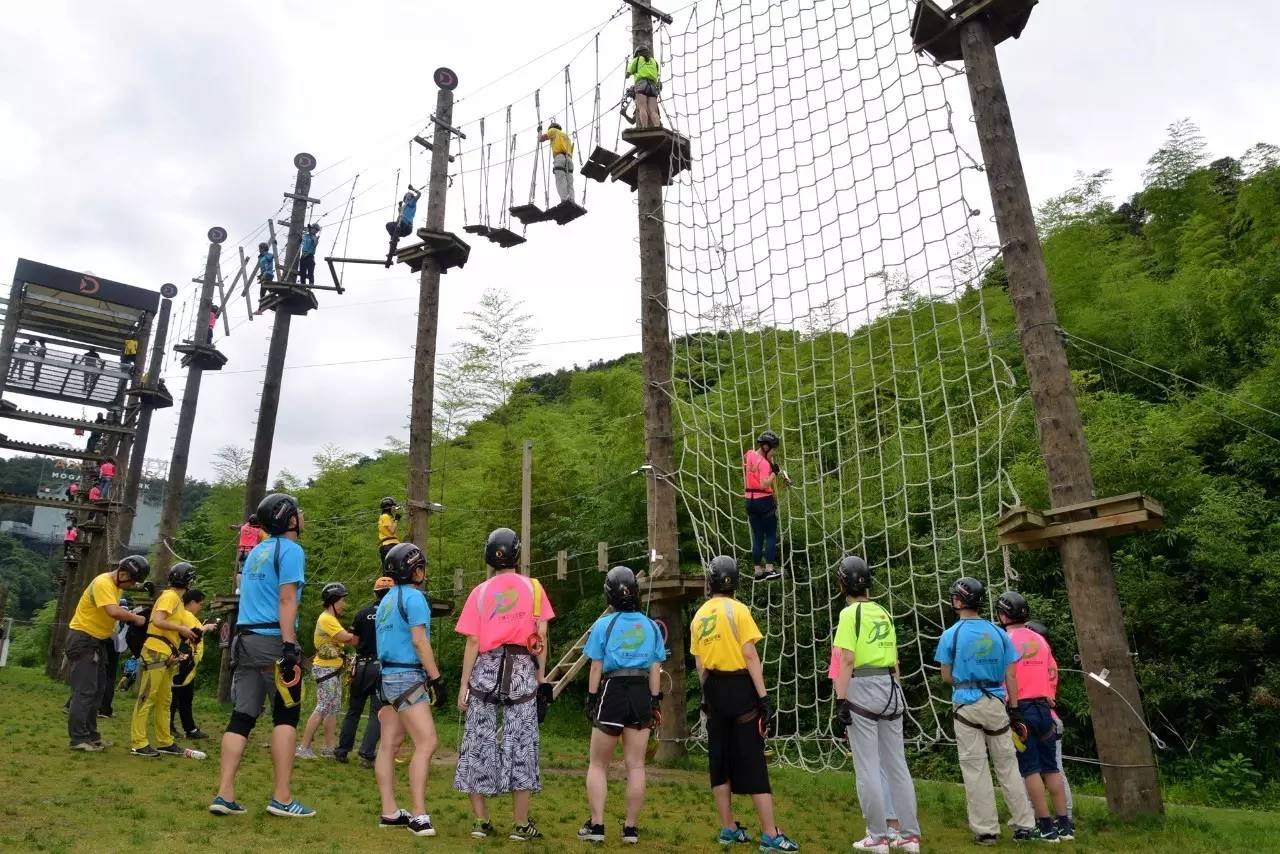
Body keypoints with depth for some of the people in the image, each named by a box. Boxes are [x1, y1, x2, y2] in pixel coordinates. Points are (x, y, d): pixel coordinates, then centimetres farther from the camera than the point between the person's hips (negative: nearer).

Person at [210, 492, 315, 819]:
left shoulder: (256, 551, 18)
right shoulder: (290, 549, -8)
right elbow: (286, 600, -16)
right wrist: (290, 650, -20)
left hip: (245, 640, 8)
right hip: (273, 641, -8)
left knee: (242, 715, 8)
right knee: (286, 717, -1)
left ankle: (224, 795, 7)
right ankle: (281, 798, 0)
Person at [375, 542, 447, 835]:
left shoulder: (387, 600, 17)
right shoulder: (413, 596, -11)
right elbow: (419, 640, -17)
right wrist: (437, 678, -14)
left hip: (389, 676, 10)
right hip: (408, 677, -10)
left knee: (389, 745, 10)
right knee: (427, 743, -11)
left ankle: (389, 812, 15)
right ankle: (418, 815, -12)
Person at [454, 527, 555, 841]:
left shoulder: (480, 592, 3)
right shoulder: (533, 588, 2)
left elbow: (473, 642, 0)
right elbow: (541, 636, 0)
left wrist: (464, 684, 4)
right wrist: (541, 676, 9)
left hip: (486, 669, 1)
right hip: (522, 671, 0)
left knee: (479, 741, 9)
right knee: (521, 744, 4)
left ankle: (481, 821, 13)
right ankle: (521, 824, 8)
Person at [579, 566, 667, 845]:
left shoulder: (604, 624, -4)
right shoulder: (651, 626, 4)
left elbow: (596, 667, -3)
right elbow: (655, 669, 4)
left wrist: (591, 699, 4)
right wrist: (655, 702, 9)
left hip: (612, 692, -2)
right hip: (642, 694, 3)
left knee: (597, 764, 11)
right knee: (636, 765, 8)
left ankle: (596, 825, 9)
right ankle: (631, 827, 13)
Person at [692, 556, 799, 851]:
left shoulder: (699, 617, 6)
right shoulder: (738, 610, -11)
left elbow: (699, 663, 10)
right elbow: (750, 656, -14)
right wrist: (763, 696, -12)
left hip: (714, 689, 6)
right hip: (740, 687, -5)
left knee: (720, 761, 12)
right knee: (753, 764, -1)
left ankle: (728, 829, 20)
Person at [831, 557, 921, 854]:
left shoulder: (850, 613, -9)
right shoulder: (884, 613, 11)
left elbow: (847, 660, -15)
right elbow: (895, 660, 15)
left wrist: (841, 699, -14)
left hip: (863, 690, -7)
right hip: (891, 689, 7)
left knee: (867, 767, 1)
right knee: (897, 764, 11)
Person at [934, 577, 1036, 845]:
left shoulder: (951, 634, -5)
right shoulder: (999, 633, 4)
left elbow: (947, 676, 1)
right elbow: (1010, 675, 4)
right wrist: (1014, 708, 9)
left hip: (966, 705, -3)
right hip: (996, 703, 3)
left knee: (975, 769, 3)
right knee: (1008, 766, 12)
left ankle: (986, 830, 6)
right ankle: (1025, 825, 15)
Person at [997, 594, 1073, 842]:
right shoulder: (1040, 639, 9)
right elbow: (1053, 673, 14)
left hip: (1019, 710, -6)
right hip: (1043, 708, 6)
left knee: (1030, 768, -1)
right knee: (1051, 767, 12)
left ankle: (1045, 826, 0)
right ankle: (1064, 823, 15)